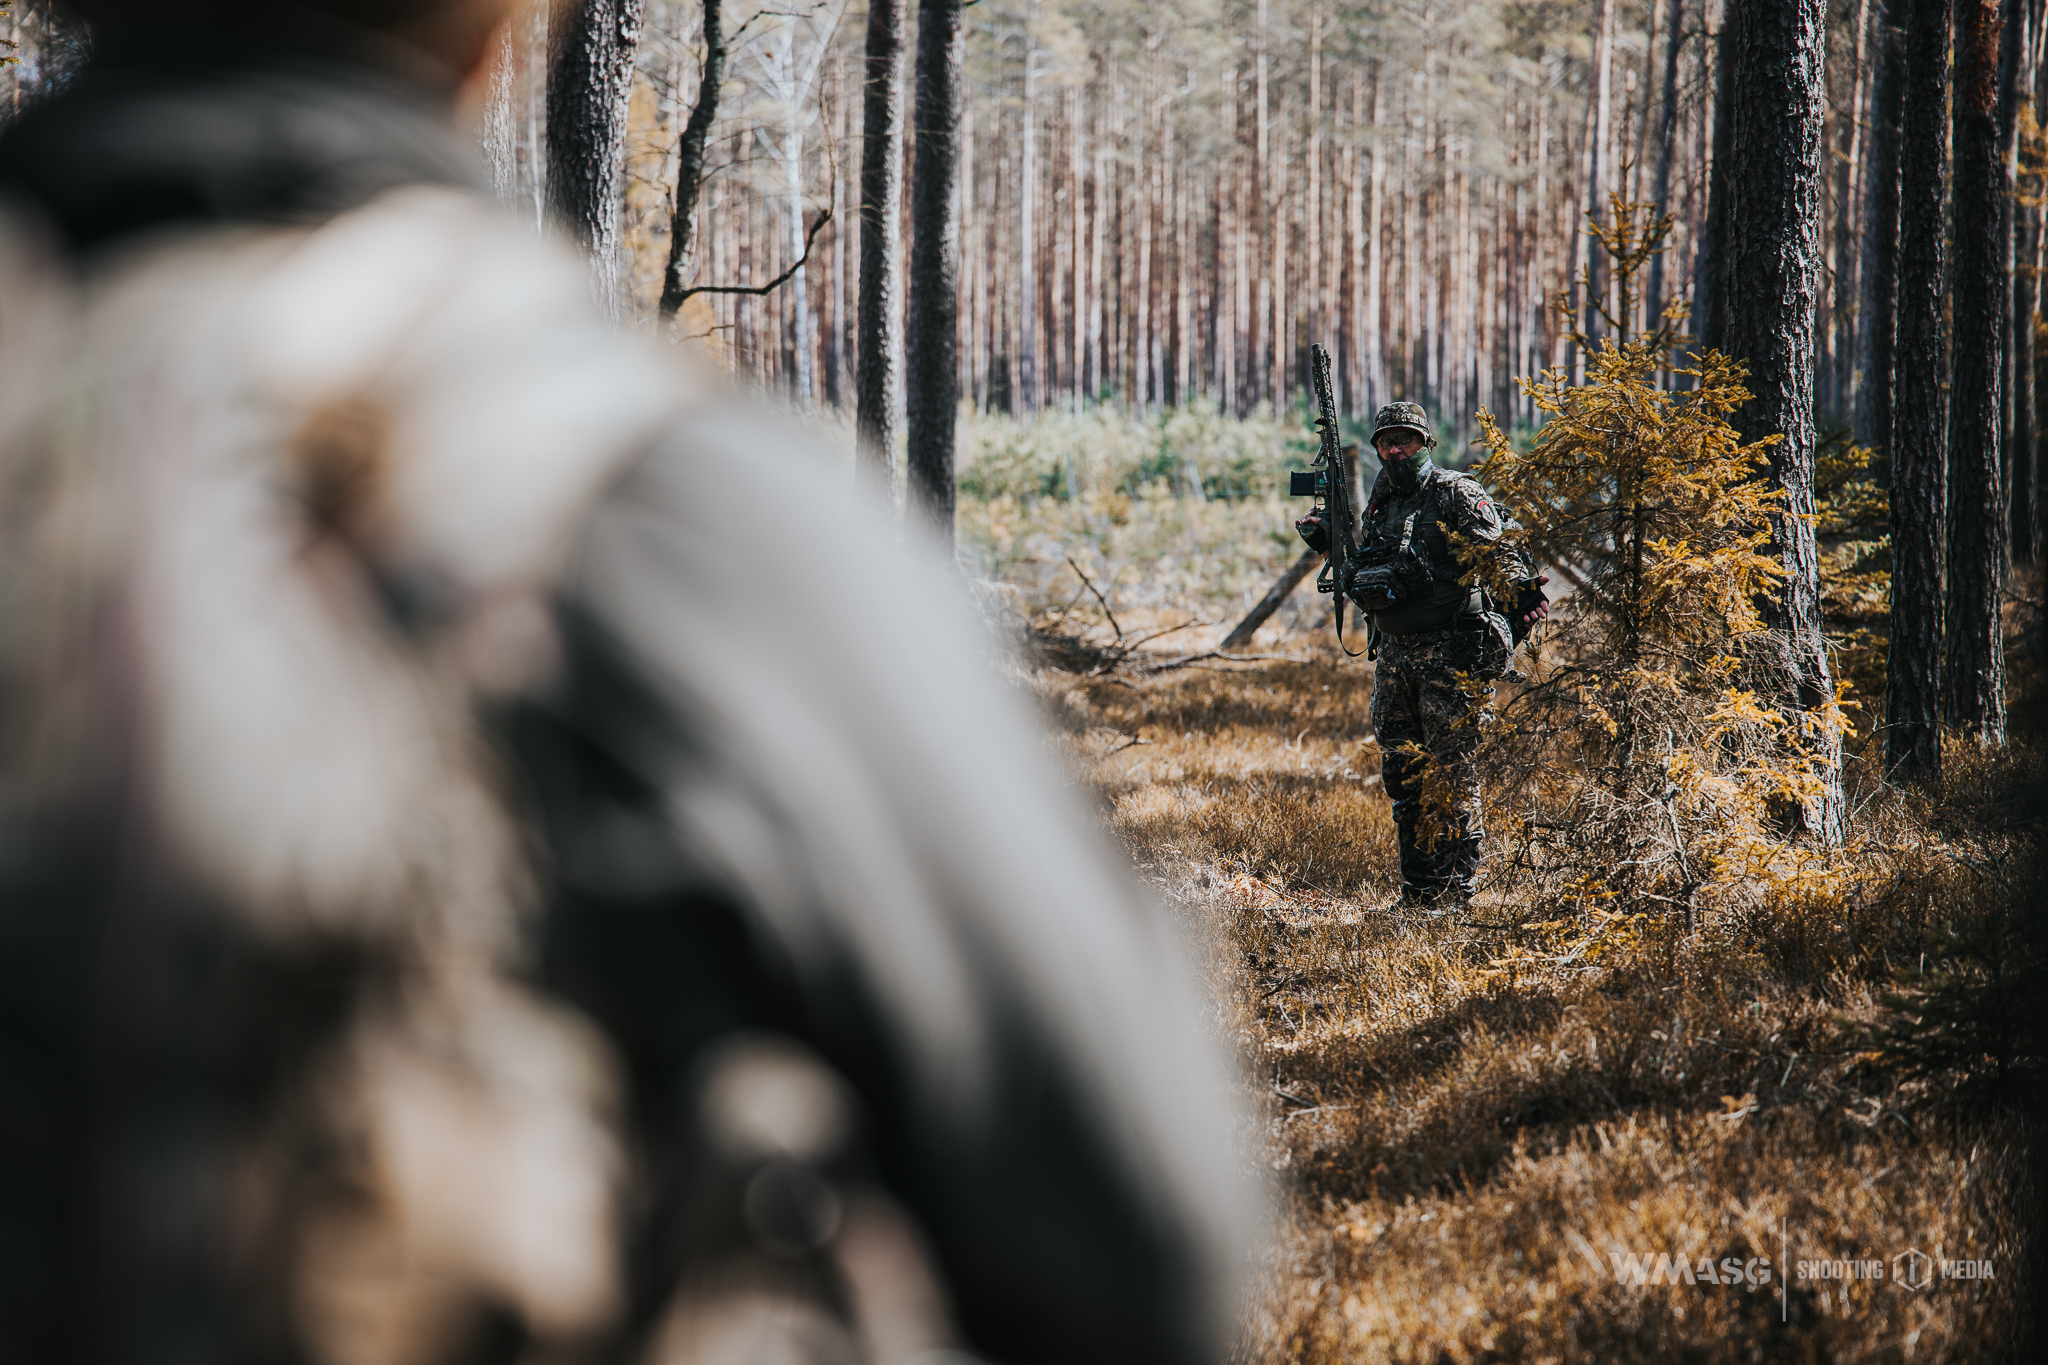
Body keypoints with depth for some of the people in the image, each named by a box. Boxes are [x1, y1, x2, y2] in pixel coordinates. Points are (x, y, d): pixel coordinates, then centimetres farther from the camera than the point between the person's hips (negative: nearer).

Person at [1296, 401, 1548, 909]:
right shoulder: (1378, 504, 15)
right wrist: (1326, 540, 11)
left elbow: (1499, 552, -16)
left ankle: (1458, 888, 0)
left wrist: (1520, 592, -35)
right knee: (1401, 771, 8)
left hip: (1450, 653, -7)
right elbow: (1367, 569, 25)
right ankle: (1419, 890, 16)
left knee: (1450, 771, -5)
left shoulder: (1455, 495, -6)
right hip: (1395, 653, 7)